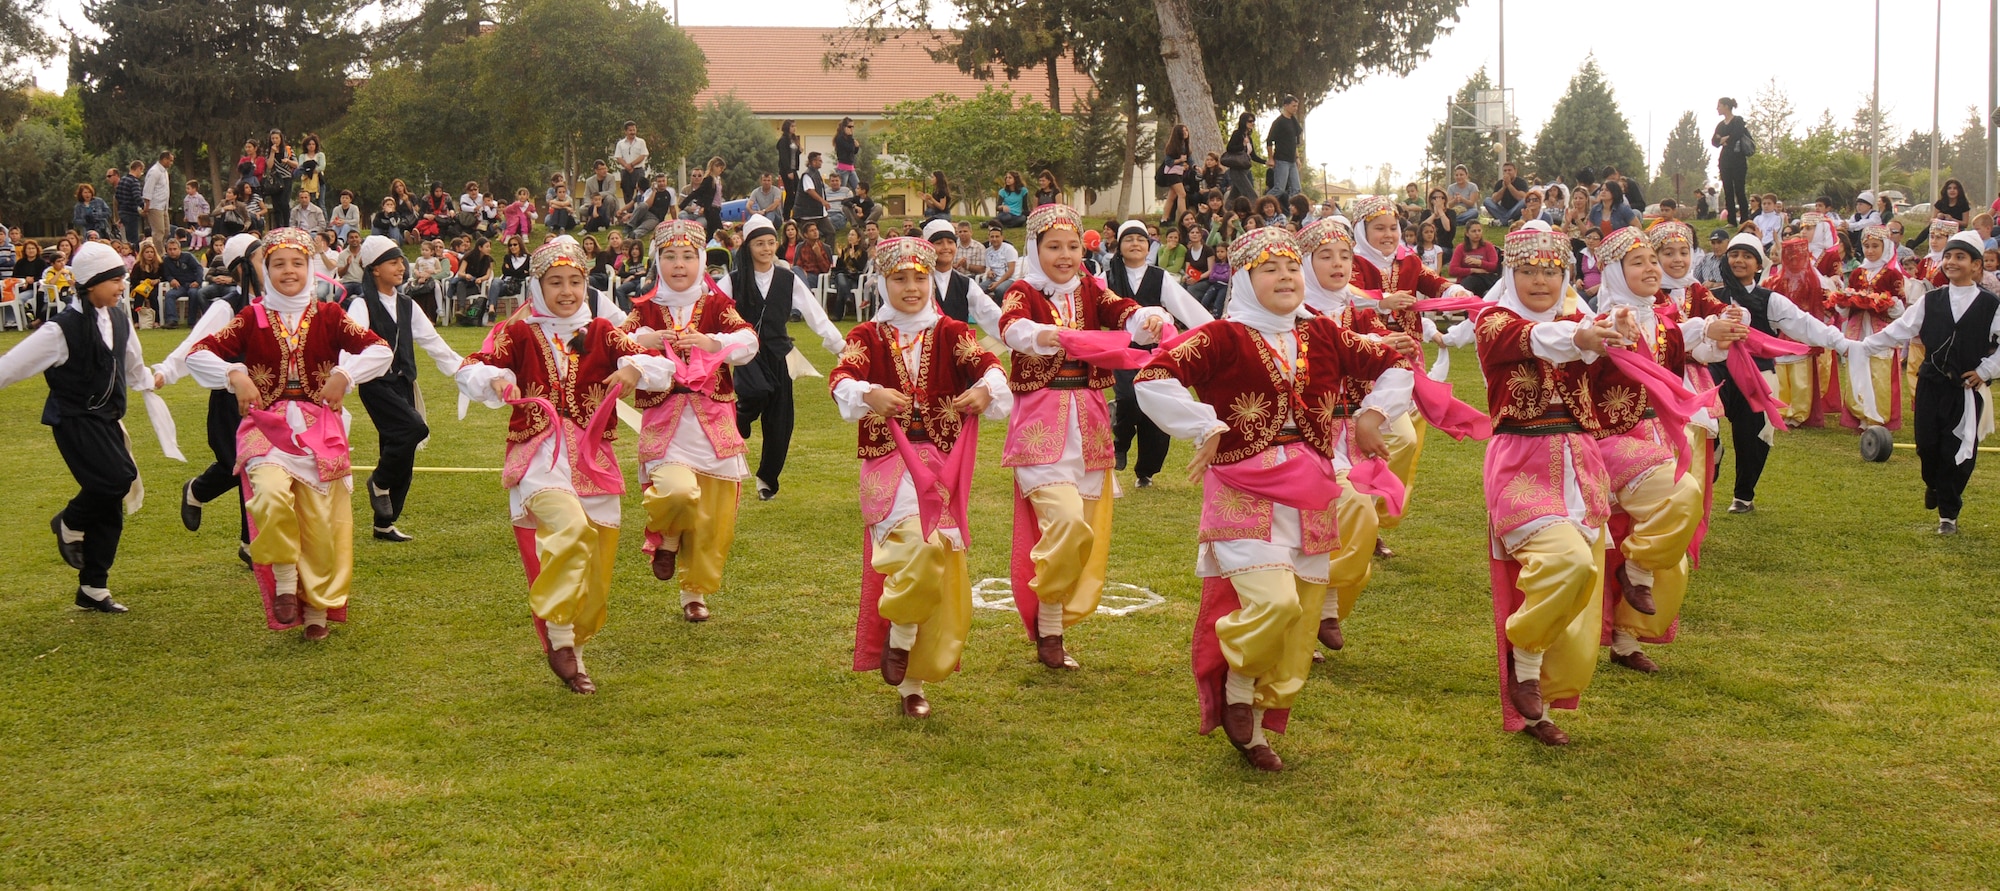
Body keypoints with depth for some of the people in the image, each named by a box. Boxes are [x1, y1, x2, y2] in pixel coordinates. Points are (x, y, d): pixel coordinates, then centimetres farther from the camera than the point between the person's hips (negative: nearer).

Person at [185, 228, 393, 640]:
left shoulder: (328, 315, 6)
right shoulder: (252, 318, 5)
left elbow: (381, 350, -1)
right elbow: (197, 354, 2)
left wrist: (345, 374, -16)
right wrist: (234, 375, -15)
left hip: (319, 428, 1)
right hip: (266, 427, -1)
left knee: (319, 517, -2)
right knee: (272, 492, -29)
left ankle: (316, 606, 15)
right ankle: (284, 579, -11)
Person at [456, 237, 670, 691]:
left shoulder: (601, 332, 11)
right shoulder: (519, 333, 5)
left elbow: (661, 366, 3)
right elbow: (470, 369, -8)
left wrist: (636, 368, -20)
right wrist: (496, 379, -30)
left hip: (594, 460, 4)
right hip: (539, 455, -4)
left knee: (596, 568, 6)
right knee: (572, 526, -31)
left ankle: (573, 650, 28)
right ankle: (559, 638, -19)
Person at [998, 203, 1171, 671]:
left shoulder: (1091, 291, 9)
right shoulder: (1023, 292, -2)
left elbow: (1125, 313, -11)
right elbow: (1012, 326, -25)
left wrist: (1150, 318, -35)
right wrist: (1039, 335, -49)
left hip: (1089, 421, 5)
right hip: (1040, 419, -5)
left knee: (1090, 531, 7)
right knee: (1066, 519, -20)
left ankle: (1053, 624, 23)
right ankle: (1047, 628, -1)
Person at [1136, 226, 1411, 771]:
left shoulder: (1323, 335, 9)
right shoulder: (1223, 338, -7)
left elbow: (1394, 363, 22)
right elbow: (1153, 380, -17)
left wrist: (1373, 413, 7)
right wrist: (1206, 428, -17)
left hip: (1310, 499, 6)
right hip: (1246, 495, -6)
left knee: (1301, 621, 6)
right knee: (1274, 601, -23)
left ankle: (1256, 727, 22)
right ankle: (1236, 692, 6)